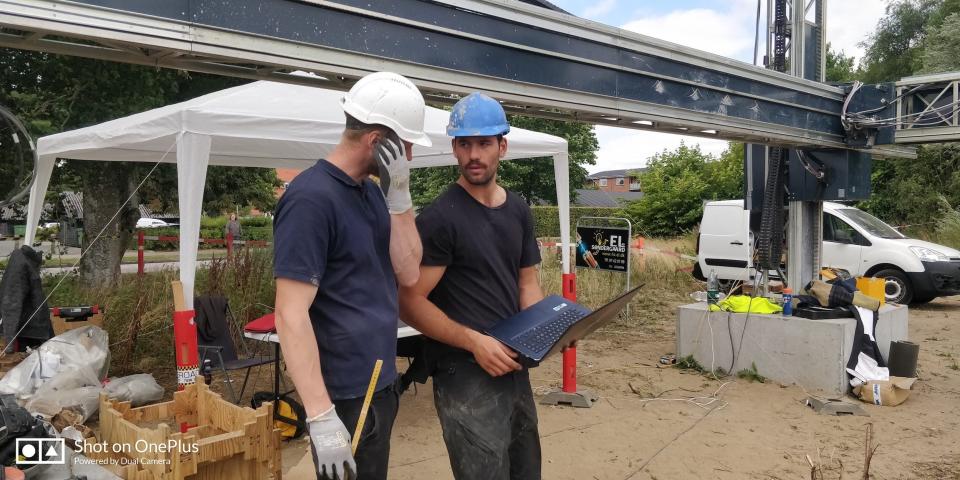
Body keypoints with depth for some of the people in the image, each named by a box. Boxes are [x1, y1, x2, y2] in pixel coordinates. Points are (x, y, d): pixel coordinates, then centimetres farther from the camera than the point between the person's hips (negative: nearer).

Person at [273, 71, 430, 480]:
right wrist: (321, 416, -26)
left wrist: (399, 193, -10)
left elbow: (408, 273, 0)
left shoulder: (373, 192, 6)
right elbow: (291, 314, -23)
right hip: (345, 395, -9)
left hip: (381, 382, 9)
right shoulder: (311, 198, -19)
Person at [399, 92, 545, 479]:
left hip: (515, 368, 8)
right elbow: (410, 302, -16)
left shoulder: (518, 210, 8)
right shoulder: (439, 218, -14)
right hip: (466, 377, -7)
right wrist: (474, 341, -23)